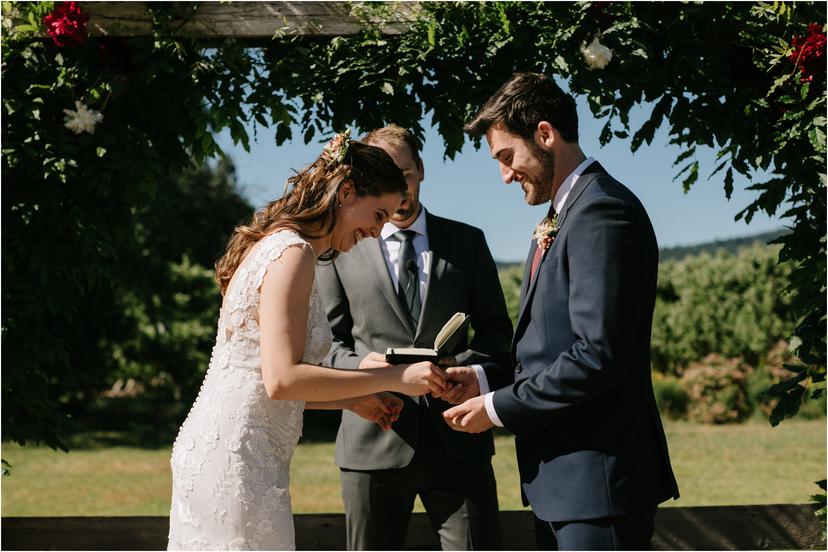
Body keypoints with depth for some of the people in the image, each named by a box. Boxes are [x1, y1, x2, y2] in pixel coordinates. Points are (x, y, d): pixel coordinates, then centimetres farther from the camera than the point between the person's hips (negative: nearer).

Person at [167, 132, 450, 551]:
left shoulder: (271, 245, 17)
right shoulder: (292, 253, -13)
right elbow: (281, 379, -21)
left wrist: (351, 401, 15)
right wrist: (395, 378, -16)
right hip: (236, 458, -10)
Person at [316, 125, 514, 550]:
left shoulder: (467, 242, 12)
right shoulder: (341, 249, 8)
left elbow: (496, 328, 11)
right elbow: (327, 341, 9)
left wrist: (481, 373, -11)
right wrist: (359, 366, -14)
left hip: (457, 440, 1)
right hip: (373, 444, 0)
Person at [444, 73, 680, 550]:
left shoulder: (603, 213, -15)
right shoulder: (561, 218, 18)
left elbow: (598, 355, -22)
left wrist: (498, 408, -14)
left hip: (597, 479, -10)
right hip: (562, 477, 10)